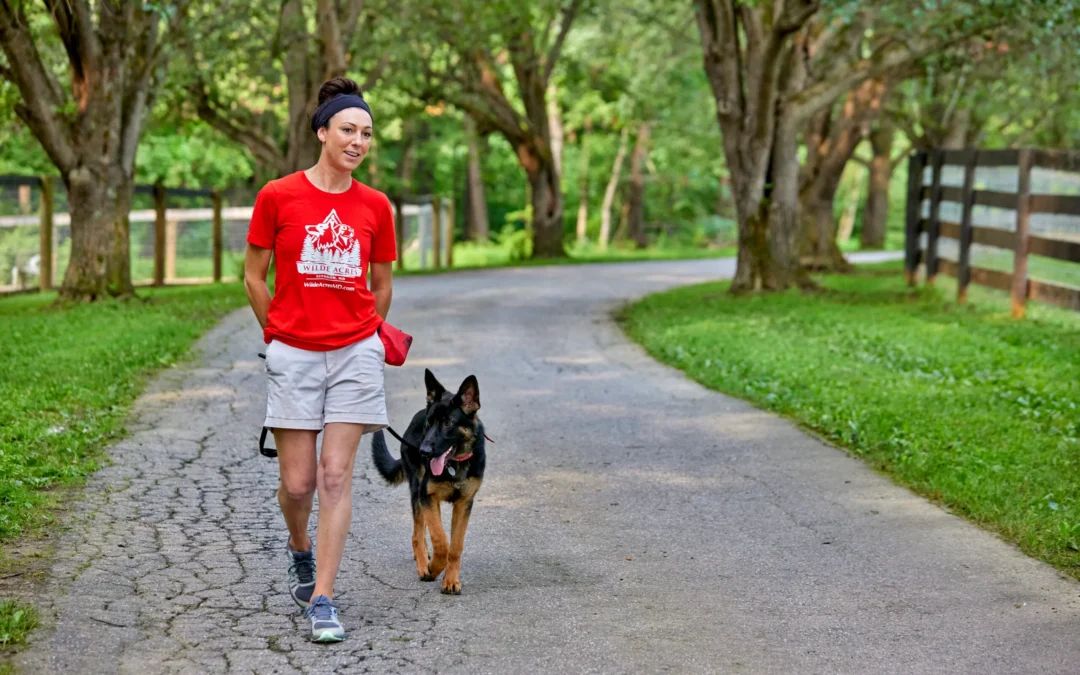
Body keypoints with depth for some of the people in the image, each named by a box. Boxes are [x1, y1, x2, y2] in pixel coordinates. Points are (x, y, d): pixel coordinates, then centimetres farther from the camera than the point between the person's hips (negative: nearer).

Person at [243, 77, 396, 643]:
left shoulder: (375, 206, 3)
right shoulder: (277, 197, -4)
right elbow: (254, 278, 4)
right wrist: (281, 336, 9)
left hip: (355, 352, 1)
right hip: (292, 356, -1)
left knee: (335, 475, -3)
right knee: (297, 482, 2)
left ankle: (322, 599, 2)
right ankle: (300, 549, 36)